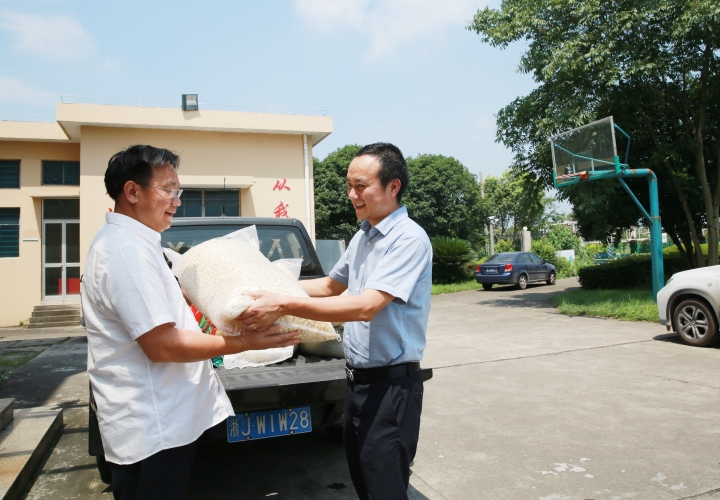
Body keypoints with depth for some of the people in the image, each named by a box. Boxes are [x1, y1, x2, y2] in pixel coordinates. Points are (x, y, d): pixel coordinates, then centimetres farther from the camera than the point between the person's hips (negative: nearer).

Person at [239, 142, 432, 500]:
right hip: (358, 378, 8)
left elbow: (365, 306, -28)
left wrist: (284, 305, -31)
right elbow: (331, 286, 22)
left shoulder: (409, 239, -18)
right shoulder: (362, 236, 9)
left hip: (391, 384, -8)